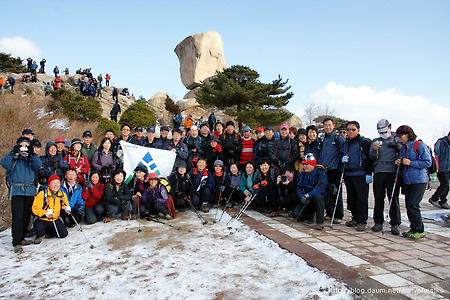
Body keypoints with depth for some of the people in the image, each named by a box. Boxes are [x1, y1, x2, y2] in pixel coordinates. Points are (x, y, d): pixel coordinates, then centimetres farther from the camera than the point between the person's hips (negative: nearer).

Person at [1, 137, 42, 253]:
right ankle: (17, 243, -10)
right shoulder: (12, 156, 6)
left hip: (30, 191, 4)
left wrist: (32, 155, -15)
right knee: (18, 217, -11)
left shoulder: (32, 158, 13)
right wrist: (14, 154, -21)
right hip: (16, 191, -3)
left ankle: (21, 238, 25)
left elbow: (38, 166, -5)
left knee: (26, 216, 10)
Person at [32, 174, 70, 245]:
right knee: (38, 229, -34)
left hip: (55, 219, 4)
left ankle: (48, 232, 22)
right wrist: (45, 213, -32)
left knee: (64, 234, -7)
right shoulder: (42, 194, -14)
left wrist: (66, 209, -11)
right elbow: (35, 208, -15)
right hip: (42, 219, -4)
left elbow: (65, 205, 14)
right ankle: (40, 235, 7)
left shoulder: (63, 195, 0)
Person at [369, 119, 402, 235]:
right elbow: (372, 157, 6)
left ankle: (395, 224, 4)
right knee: (378, 198, 4)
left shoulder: (396, 140, 13)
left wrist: (399, 148, -8)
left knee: (393, 198, -3)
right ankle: (378, 222, 14)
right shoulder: (376, 141, 16)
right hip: (379, 172, 2)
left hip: (392, 172, -1)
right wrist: (375, 149, -14)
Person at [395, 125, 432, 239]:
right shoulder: (403, 147, 12)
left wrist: (410, 163, -18)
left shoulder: (420, 145, -10)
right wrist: (400, 162, 1)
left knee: (413, 204, -12)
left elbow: (428, 162, -14)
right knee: (408, 205, 8)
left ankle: (420, 230, 2)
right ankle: (413, 229, 19)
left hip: (419, 180, -7)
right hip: (407, 180, 7)